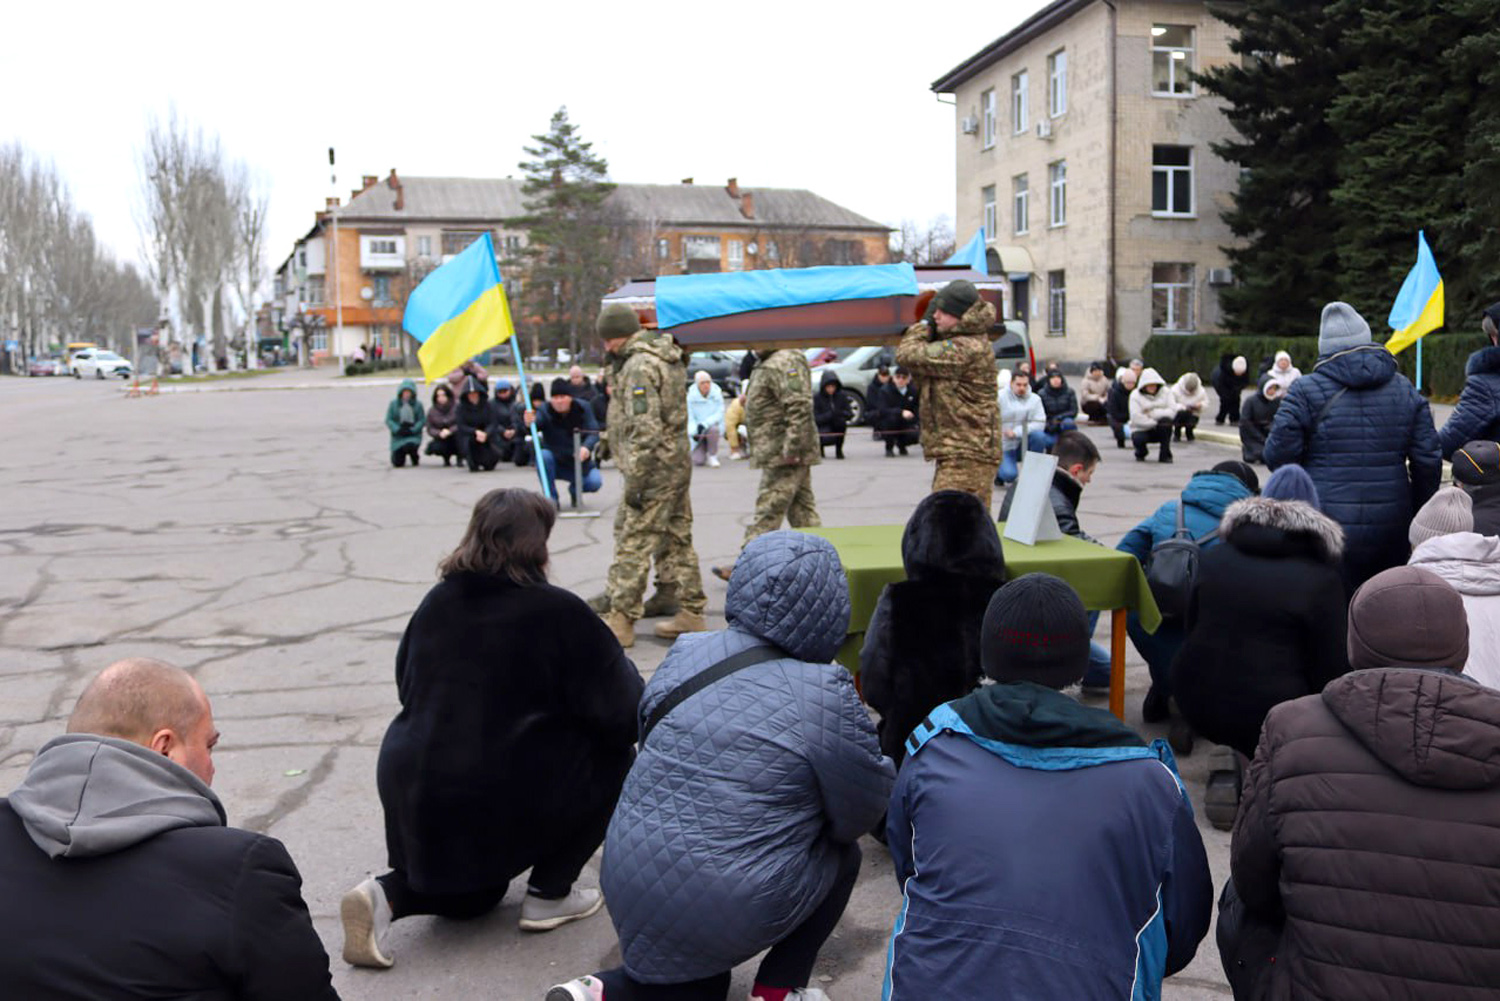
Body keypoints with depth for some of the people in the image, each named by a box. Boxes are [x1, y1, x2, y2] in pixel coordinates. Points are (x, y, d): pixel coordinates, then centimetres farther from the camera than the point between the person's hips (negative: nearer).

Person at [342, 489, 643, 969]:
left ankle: (387, 895, 4)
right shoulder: (557, 612, -11)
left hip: (412, 795, 7)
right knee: (612, 759, 16)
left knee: (473, 895, 32)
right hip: (502, 803, -7)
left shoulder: (437, 601, 7)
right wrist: (620, 666, 14)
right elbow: (623, 714, -8)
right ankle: (548, 895, 14)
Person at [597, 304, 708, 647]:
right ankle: (691, 613, 19)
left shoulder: (640, 366, -16)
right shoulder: (668, 359, 15)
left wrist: (634, 482, -21)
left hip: (655, 467, -10)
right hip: (678, 463, 10)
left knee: (633, 542, -4)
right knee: (676, 540, 14)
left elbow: (645, 430, -23)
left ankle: (621, 621, 1)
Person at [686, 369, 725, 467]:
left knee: (713, 430, -39)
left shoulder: (716, 393, -8)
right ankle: (700, 451, 24)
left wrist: (704, 424, -26)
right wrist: (693, 432, -24)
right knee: (698, 461, -16)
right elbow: (689, 418, -6)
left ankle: (712, 456, -12)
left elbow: (719, 414, -12)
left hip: (713, 425, 0)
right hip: (698, 432, 0)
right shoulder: (691, 396, -8)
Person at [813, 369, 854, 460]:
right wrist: (830, 415, -34)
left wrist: (840, 413, -31)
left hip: (837, 428, 2)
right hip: (823, 428, -2)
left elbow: (850, 413, -9)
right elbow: (815, 419, -18)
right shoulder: (817, 398, -11)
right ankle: (820, 445, 7)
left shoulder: (841, 396, -5)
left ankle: (839, 450, -12)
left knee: (841, 420, -31)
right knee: (829, 438, -34)